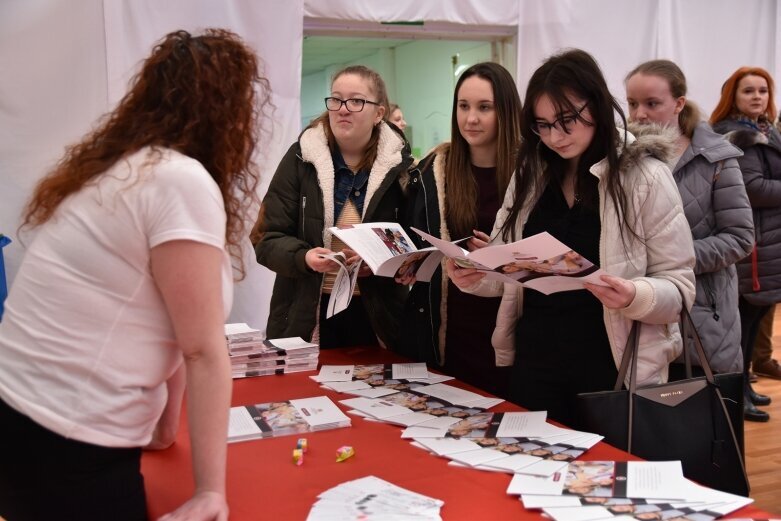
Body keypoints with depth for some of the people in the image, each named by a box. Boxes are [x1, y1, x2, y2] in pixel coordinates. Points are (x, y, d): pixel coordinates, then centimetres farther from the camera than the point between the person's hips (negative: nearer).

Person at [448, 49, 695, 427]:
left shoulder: (645, 176, -8)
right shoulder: (530, 173, 6)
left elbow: (678, 286, -10)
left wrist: (635, 297, -29)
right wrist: (475, 276, -12)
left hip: (611, 368, -4)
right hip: (534, 364, 4)